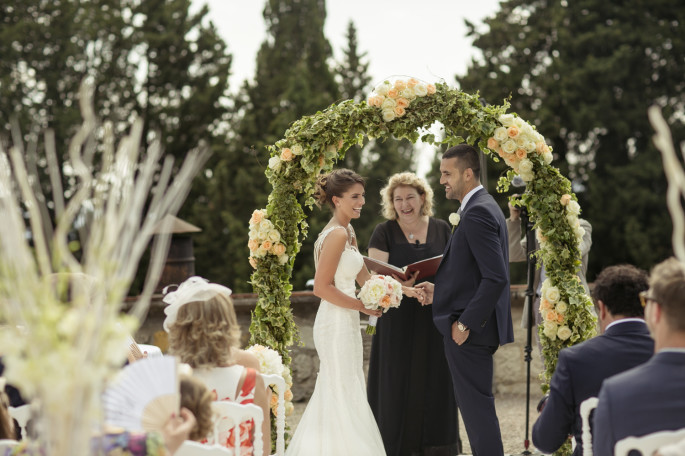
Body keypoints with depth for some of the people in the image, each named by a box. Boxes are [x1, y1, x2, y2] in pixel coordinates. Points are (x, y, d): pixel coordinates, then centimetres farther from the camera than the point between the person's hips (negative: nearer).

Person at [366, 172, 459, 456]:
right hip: (397, 323, -2)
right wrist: (397, 283, -27)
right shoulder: (384, 232, 0)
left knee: (434, 386, 3)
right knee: (398, 386, -3)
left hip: (434, 321, 2)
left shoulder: (441, 229, 8)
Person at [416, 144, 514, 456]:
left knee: (476, 407, -4)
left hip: (470, 330, -10)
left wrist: (465, 323, -20)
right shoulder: (483, 207, 14)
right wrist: (441, 291, 12)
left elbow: (496, 277, -24)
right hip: (475, 326, 10)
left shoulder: (478, 213, -18)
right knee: (476, 406, 16)